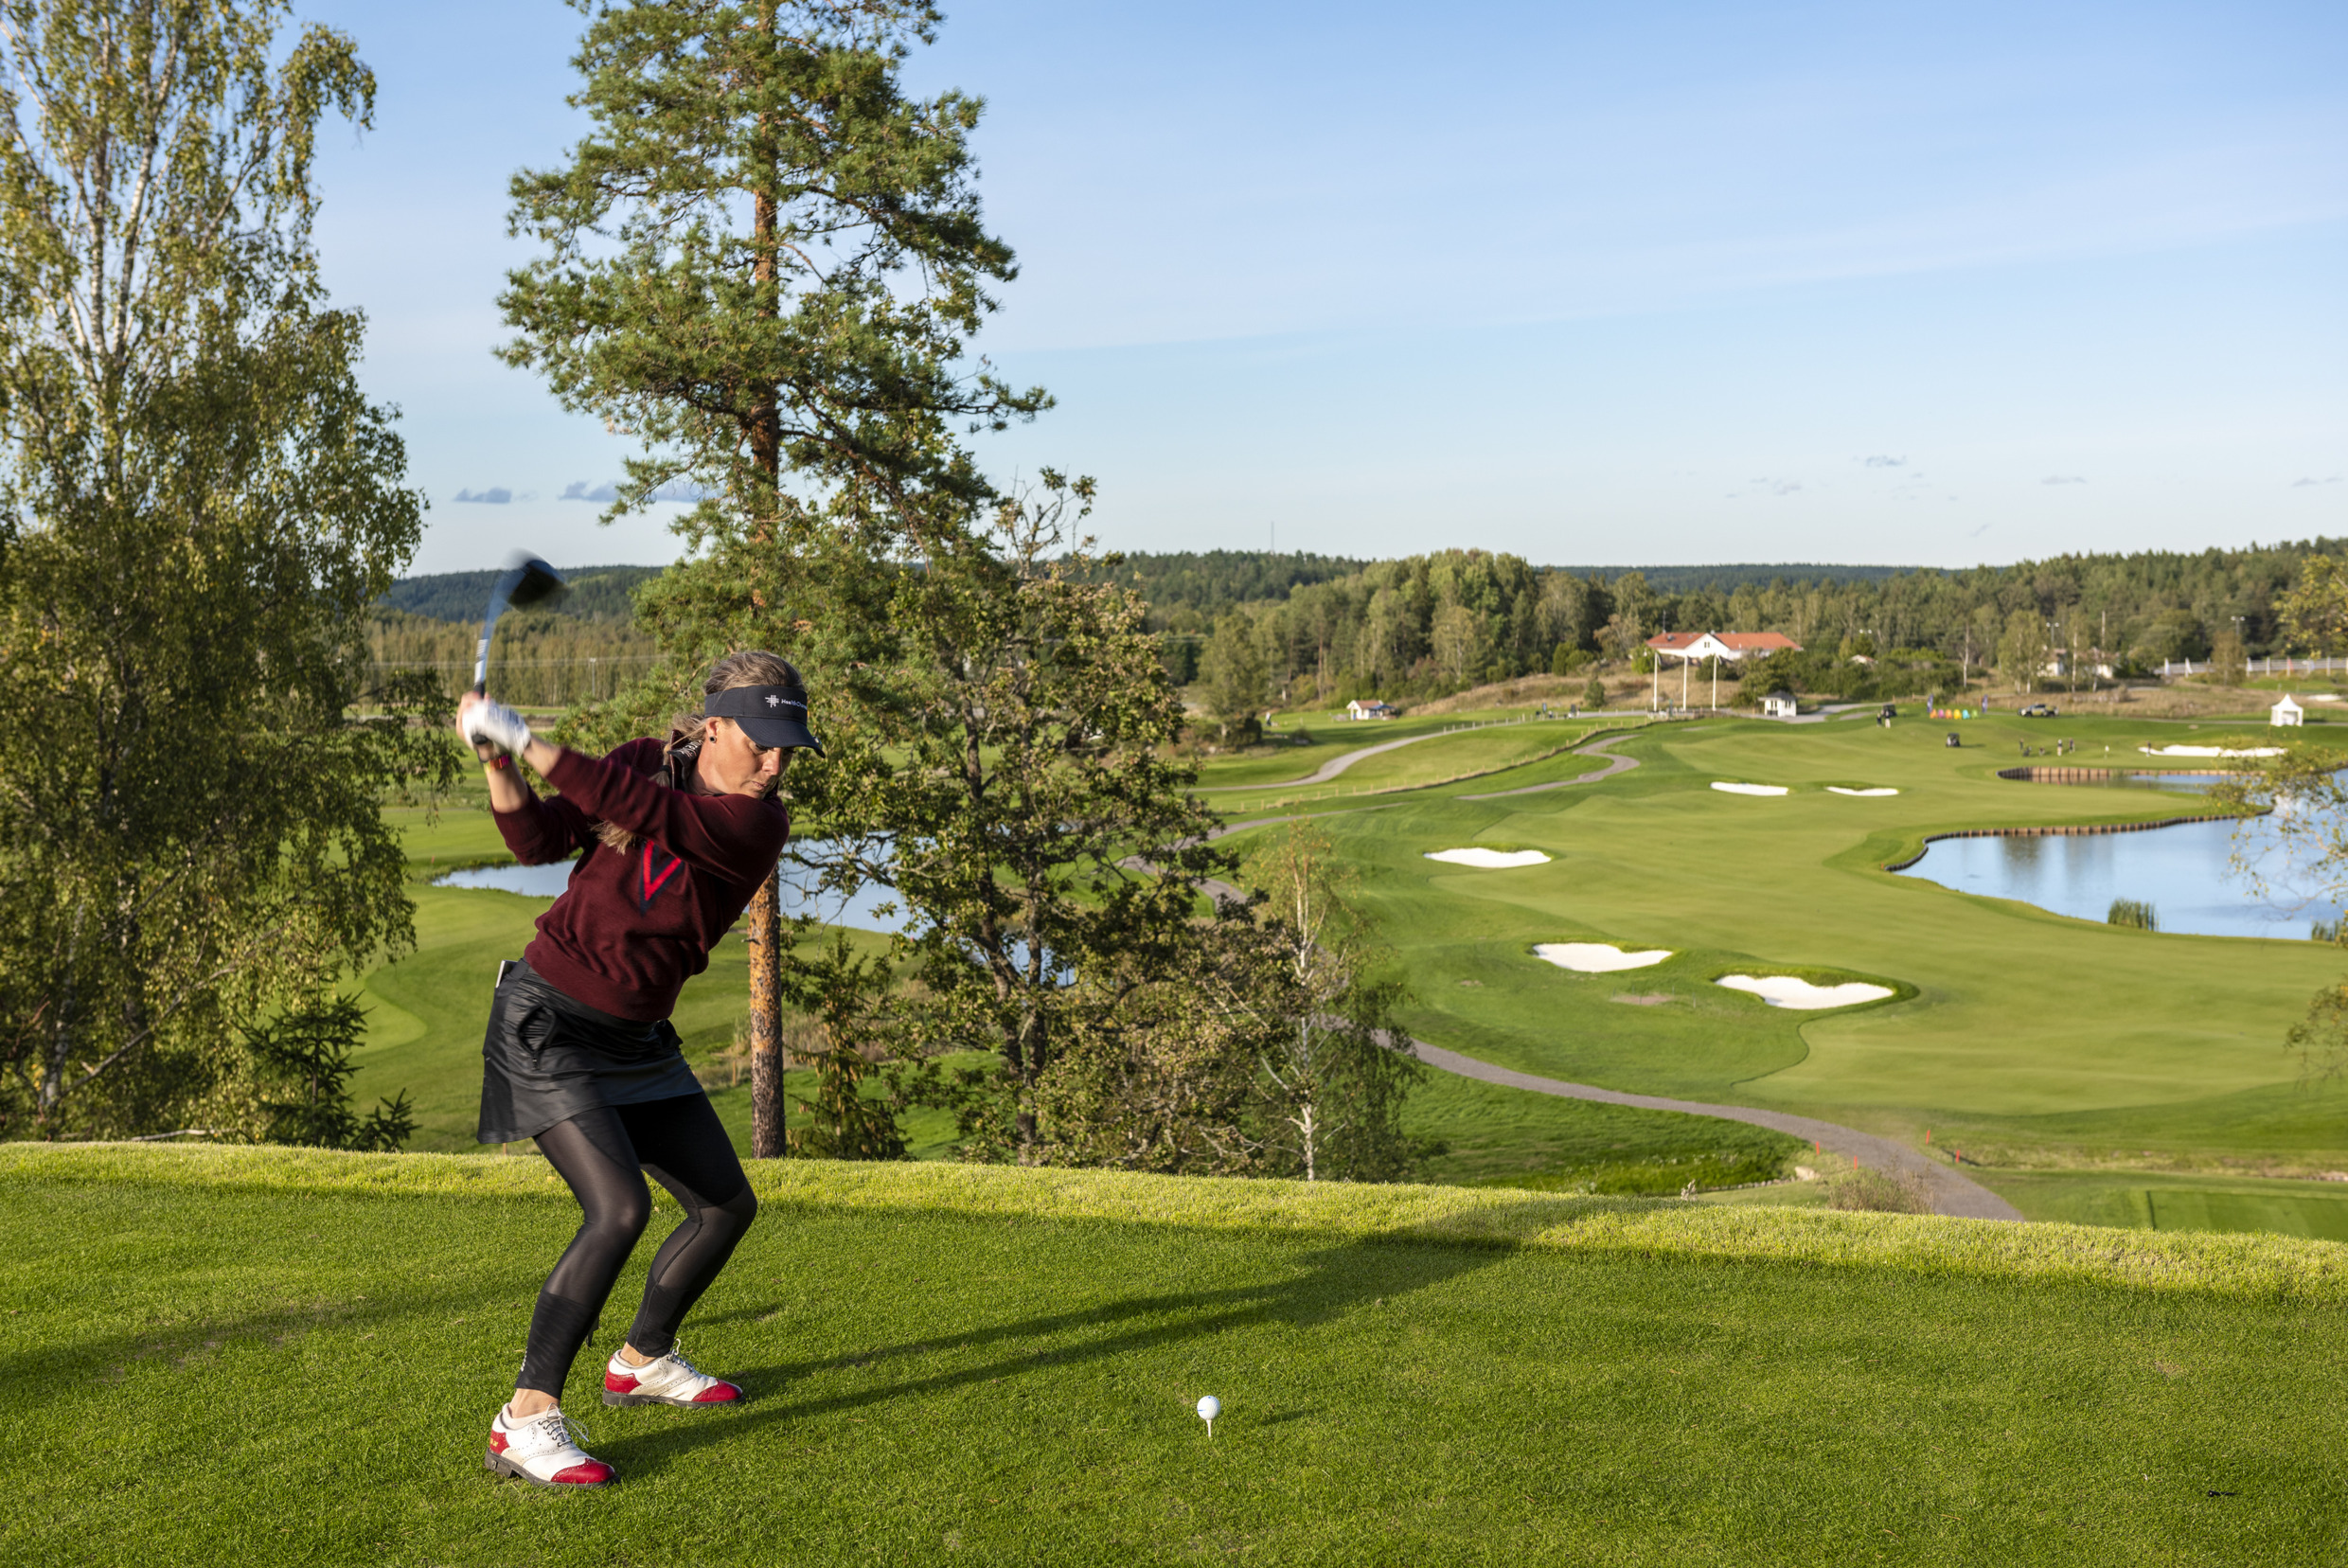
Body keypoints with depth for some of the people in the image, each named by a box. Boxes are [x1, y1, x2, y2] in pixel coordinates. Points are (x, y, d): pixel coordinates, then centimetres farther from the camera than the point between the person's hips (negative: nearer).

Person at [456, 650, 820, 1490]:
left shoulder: (760, 824, -10)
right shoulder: (649, 760, -7)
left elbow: (648, 812, -25)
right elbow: (540, 841, -10)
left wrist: (526, 740, -24)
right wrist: (497, 761, -23)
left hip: (637, 1040, 5)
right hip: (547, 1020, -4)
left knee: (727, 1205, 11)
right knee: (619, 1209, -22)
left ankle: (641, 1360, 34)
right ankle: (524, 1421, -15)